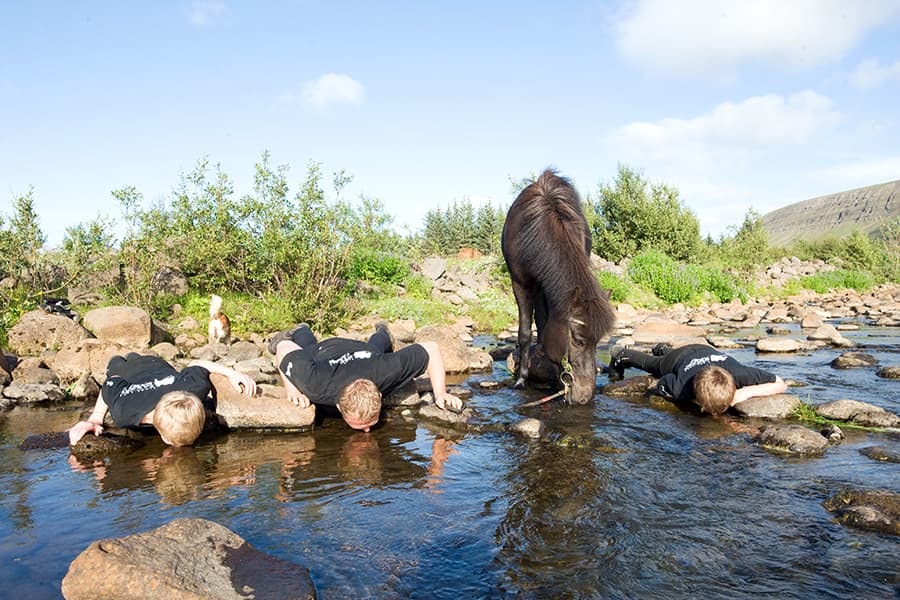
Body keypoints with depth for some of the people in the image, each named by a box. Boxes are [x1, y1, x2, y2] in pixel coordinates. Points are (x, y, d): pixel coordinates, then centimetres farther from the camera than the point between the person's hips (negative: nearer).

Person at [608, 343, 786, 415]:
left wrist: (748, 391, -50)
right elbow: (660, 386, -25)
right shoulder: (680, 388, -49)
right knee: (650, 363, 33)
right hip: (678, 358, -3)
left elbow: (781, 384, -36)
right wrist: (692, 401, -38)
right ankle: (621, 355, 59)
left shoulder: (739, 373, -49)